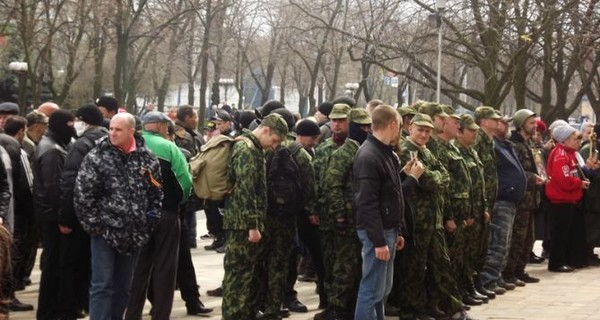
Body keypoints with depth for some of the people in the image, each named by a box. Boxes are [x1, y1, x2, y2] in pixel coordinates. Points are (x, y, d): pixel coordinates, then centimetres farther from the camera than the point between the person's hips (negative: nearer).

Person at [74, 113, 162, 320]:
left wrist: (150, 221, 4)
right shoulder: (97, 157, -9)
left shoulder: (147, 158, 1)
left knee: (124, 286, 13)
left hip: (133, 233, 4)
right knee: (102, 285, -5)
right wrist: (93, 224, -11)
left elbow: (156, 192, 10)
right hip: (105, 231, -4)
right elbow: (82, 194, -9)